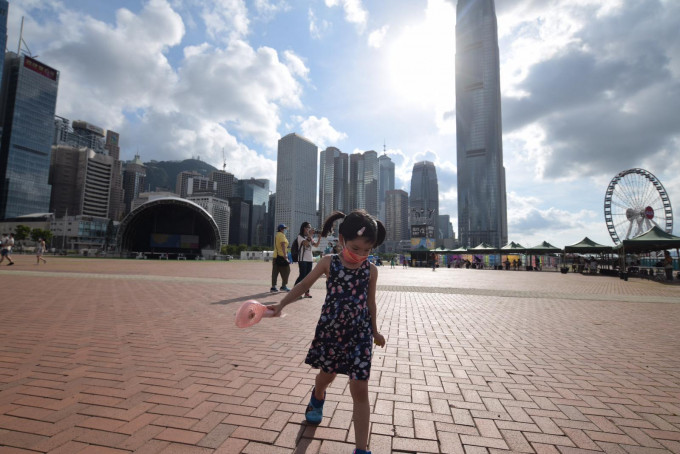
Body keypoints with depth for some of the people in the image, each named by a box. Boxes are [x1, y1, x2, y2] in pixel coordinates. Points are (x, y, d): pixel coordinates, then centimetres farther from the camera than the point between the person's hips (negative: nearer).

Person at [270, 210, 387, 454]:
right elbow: (304, 285, 1)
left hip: (359, 334, 0)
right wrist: (282, 305, -4)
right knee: (327, 375, 25)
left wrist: (374, 331, 14)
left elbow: (370, 302, 6)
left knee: (360, 389, 1)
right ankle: (317, 399, 61)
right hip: (330, 331, 1)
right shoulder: (328, 262, -9)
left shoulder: (371, 270, -6)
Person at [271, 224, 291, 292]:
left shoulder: (276, 235, 21)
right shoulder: (282, 235, -7)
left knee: (275, 272, 7)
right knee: (286, 271, 1)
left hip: (276, 256, 9)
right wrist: (285, 254, -25)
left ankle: (273, 287, 7)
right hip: (281, 256, -9)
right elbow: (283, 245, -19)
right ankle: (283, 286, 6)